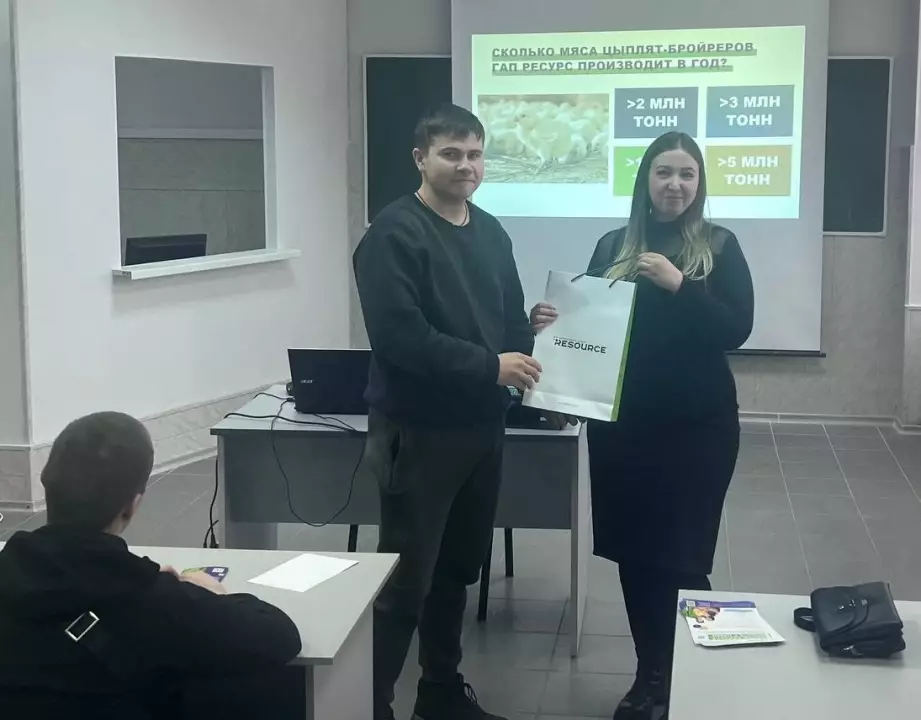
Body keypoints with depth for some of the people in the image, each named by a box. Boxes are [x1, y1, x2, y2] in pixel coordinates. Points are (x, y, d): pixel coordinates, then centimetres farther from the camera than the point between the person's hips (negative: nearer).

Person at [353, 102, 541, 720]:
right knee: (405, 579, -3)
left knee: (459, 568, 18)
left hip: (482, 426, 8)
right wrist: (489, 366, -21)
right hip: (419, 431, -8)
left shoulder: (491, 232, 13)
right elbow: (399, 335, -24)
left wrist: (528, 354, -2)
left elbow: (511, 317, 20)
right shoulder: (394, 234, -13)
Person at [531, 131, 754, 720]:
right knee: (633, 551, 9)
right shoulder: (613, 247, 8)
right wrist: (552, 320, -11)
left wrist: (679, 287, -20)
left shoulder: (719, 246, -1)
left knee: (682, 555, -1)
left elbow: (736, 329, -10)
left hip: (696, 423, -3)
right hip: (622, 421, 3)